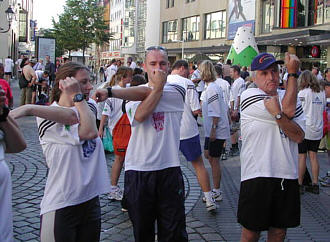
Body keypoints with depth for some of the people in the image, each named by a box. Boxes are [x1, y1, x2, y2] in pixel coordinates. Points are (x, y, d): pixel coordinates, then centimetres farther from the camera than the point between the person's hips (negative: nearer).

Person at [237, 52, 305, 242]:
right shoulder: (249, 96, -7)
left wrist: (278, 115, -20)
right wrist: (293, 73, -9)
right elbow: (288, 110, -17)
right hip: (257, 175, -5)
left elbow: (299, 136, -3)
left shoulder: (291, 97, 9)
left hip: (287, 176, 5)